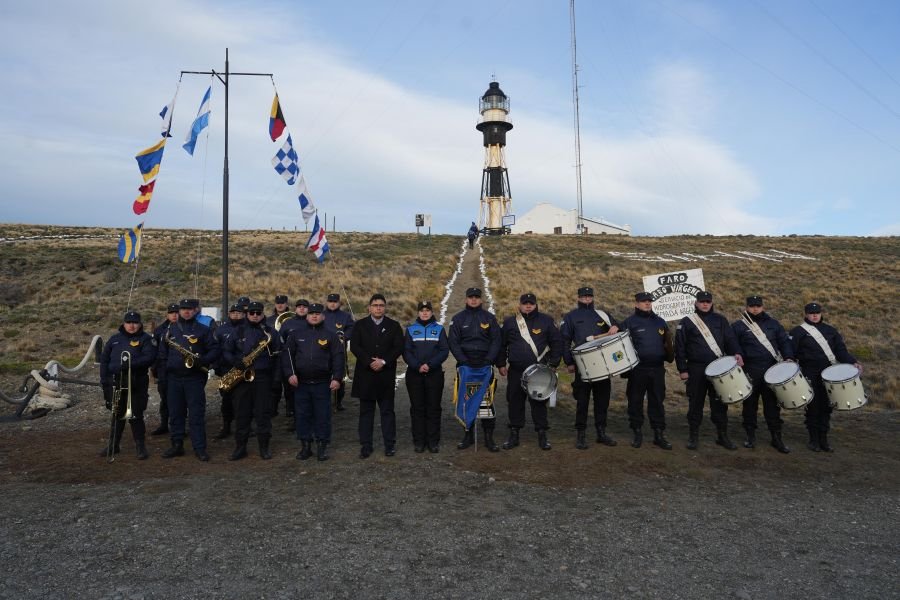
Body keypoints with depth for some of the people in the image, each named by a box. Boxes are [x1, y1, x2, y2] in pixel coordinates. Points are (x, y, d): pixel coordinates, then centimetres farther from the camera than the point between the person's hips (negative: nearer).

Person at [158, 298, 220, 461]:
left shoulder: (203, 329, 3)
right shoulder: (170, 329, 11)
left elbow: (215, 349, -1)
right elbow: (162, 352, 15)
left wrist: (203, 361, -16)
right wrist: (166, 368, 3)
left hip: (195, 377, -3)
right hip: (174, 378, 3)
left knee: (197, 414, -2)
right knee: (175, 413, 9)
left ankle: (200, 448, 2)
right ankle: (177, 445, 20)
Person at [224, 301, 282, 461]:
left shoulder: (271, 332, 5)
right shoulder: (238, 331, 9)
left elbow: (277, 356, 3)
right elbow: (226, 351, 9)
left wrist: (276, 378, -4)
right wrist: (234, 361, -12)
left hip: (263, 378, -1)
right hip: (241, 377, 2)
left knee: (263, 414, 2)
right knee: (242, 414, 5)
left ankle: (264, 447, 11)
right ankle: (240, 448, 14)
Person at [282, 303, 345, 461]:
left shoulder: (330, 335, 4)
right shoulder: (296, 334, 8)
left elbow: (338, 358, -1)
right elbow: (286, 355, 7)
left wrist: (337, 378, -9)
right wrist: (289, 374, -4)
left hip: (322, 383, -2)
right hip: (300, 383, 2)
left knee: (323, 416, 2)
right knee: (302, 415, 8)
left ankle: (322, 446, 13)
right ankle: (305, 446, 19)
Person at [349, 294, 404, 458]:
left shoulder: (394, 326, 6)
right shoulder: (360, 325, 6)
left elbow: (399, 347, -2)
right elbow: (354, 346, -3)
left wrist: (384, 361, -14)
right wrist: (369, 362, -14)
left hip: (386, 375, 0)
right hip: (365, 374, 0)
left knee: (387, 411, 5)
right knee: (366, 411, 6)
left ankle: (390, 444, 12)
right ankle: (365, 445, 12)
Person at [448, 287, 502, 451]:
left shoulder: (489, 318, 7)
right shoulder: (458, 318, 6)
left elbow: (496, 341, 4)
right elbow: (453, 342, 2)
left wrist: (489, 360, -8)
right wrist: (464, 360, -9)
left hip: (485, 365, -1)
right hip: (465, 366, 1)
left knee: (486, 401, -3)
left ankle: (489, 437, 4)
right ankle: (468, 434, 16)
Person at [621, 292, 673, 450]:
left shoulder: (660, 322, 11)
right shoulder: (629, 323, -1)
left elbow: (668, 343, 19)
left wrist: (669, 356, 3)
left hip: (657, 369, 3)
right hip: (637, 370, -3)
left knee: (657, 402, 7)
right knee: (635, 401, 4)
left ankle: (659, 434, 15)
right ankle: (637, 433, 17)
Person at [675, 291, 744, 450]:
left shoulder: (720, 320, 10)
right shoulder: (686, 322, 2)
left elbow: (730, 339, 3)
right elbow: (680, 347, 0)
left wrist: (736, 353, -17)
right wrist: (682, 369, -4)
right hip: (696, 370, -2)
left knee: (719, 403, 6)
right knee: (695, 403, 5)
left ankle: (722, 435, 18)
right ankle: (694, 435, 16)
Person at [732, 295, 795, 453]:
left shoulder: (772, 323, 11)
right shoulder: (738, 326, 2)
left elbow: (784, 341, 10)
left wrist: (788, 357, -6)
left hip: (772, 371, 2)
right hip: (750, 372, -2)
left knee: (772, 405, 4)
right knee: (750, 404, 6)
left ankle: (776, 438, 11)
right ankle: (750, 436, 18)